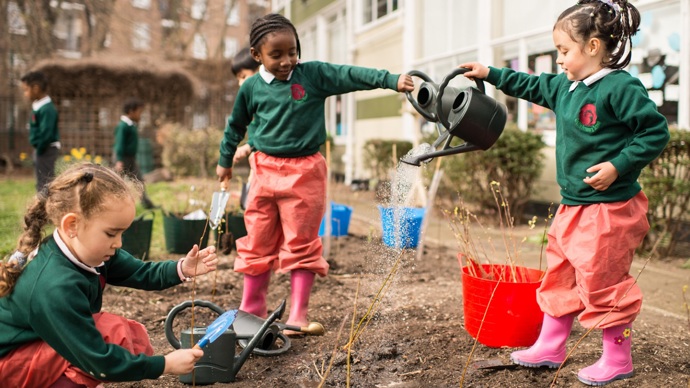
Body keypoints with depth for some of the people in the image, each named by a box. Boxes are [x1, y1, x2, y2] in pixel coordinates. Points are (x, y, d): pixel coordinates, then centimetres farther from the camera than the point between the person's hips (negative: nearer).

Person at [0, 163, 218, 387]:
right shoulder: (58, 287, -35)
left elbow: (140, 273, 1)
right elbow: (98, 361, -32)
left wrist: (182, 269, -17)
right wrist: (165, 365, -26)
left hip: (44, 343, 9)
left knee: (135, 338, 4)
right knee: (113, 333, -25)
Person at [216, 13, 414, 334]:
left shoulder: (314, 74, -3)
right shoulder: (251, 87, 3)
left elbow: (352, 75, -13)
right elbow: (236, 125, 18)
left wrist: (392, 80, -26)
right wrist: (225, 161, 26)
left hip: (304, 172, -2)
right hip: (265, 169, 3)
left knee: (302, 245, 2)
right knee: (258, 244, 9)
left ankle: (298, 316, 9)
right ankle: (250, 311, 23)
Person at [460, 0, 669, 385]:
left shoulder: (621, 87, -16)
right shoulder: (565, 87, 9)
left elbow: (656, 132, -16)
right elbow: (532, 85, 25)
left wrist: (618, 166, -22)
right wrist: (491, 74, 24)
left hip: (608, 210, -9)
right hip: (573, 207, 9)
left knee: (603, 284, 1)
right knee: (560, 277, 16)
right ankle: (550, 348, 29)